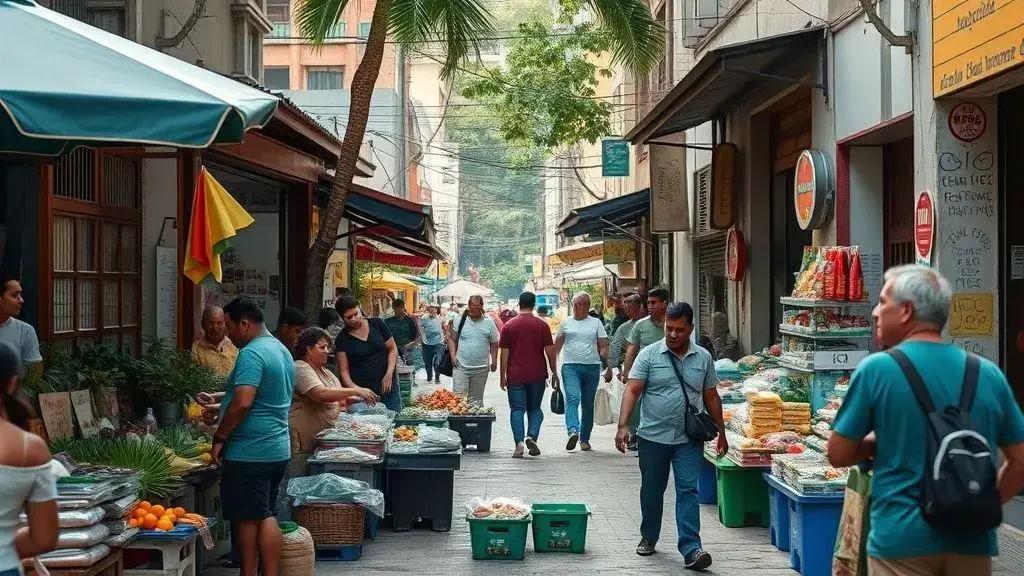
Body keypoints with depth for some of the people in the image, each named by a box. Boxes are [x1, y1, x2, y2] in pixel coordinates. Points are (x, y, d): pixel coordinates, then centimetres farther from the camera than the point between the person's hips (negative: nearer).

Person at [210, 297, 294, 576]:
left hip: (248, 453, -9)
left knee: (247, 519, 1)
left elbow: (242, 403, -26)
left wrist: (219, 438, -16)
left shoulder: (251, 354, -17)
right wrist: (219, 400, 27)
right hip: (278, 450, 9)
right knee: (268, 516, 11)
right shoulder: (281, 350, 14)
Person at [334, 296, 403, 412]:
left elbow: (392, 349, 8)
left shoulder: (377, 324, 5)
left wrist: (389, 374, -6)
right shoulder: (342, 339, -1)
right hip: (362, 393, -2)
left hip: (388, 389, 2)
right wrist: (354, 388, -23)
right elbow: (343, 371, -5)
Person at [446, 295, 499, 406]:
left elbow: (494, 344, 8)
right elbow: (452, 339, 7)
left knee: (476, 399, 10)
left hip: (481, 369, 1)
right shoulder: (460, 320, 1)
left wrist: (494, 361, 1)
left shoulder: (489, 323, 2)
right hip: (461, 367, -1)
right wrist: (453, 356, -4)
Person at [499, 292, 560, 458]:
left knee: (517, 409, 4)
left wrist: (503, 376, 6)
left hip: (515, 376, 0)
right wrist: (554, 373, 9)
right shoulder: (542, 325, -1)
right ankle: (532, 436, -8)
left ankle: (519, 442, -8)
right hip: (537, 375, 0)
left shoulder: (509, 326, 0)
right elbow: (550, 351, -1)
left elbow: (504, 353, 0)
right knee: (535, 408, 13)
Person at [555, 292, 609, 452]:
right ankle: (573, 431, -38)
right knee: (572, 399, -21)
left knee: (588, 405, 7)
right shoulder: (566, 323, 10)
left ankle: (584, 438, 16)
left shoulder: (596, 323, 9)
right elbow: (557, 346, 17)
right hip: (570, 366, -1)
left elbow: (603, 346, 6)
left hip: (592, 367, 1)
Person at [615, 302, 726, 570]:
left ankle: (690, 548, -10)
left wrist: (721, 432, 14)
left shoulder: (703, 357, 5)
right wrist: (623, 426, -20)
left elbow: (711, 397, 13)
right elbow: (632, 390, -9)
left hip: (689, 439, 1)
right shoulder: (649, 355, -4)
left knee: (688, 490, -7)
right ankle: (648, 537, 32)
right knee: (652, 490, 13)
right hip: (653, 437, -1)